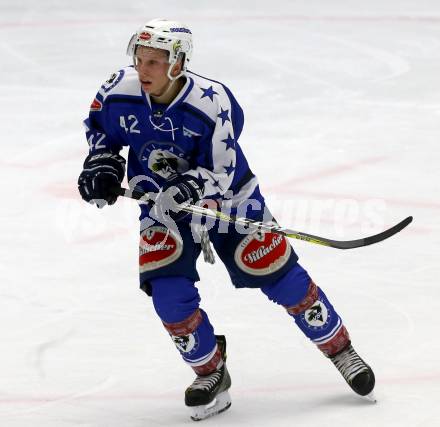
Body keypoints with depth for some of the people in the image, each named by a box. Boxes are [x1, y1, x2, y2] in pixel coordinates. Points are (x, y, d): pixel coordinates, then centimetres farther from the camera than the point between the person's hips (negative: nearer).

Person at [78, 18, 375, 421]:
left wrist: (190, 186, -42)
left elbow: (222, 172, -24)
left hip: (226, 196, -3)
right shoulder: (119, 93, -18)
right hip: (162, 205, 3)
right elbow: (99, 124, 6)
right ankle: (211, 372, 9)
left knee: (281, 277, -2)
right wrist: (102, 162, -10)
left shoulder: (212, 103, -29)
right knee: (168, 292, -13)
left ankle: (341, 349, 17)